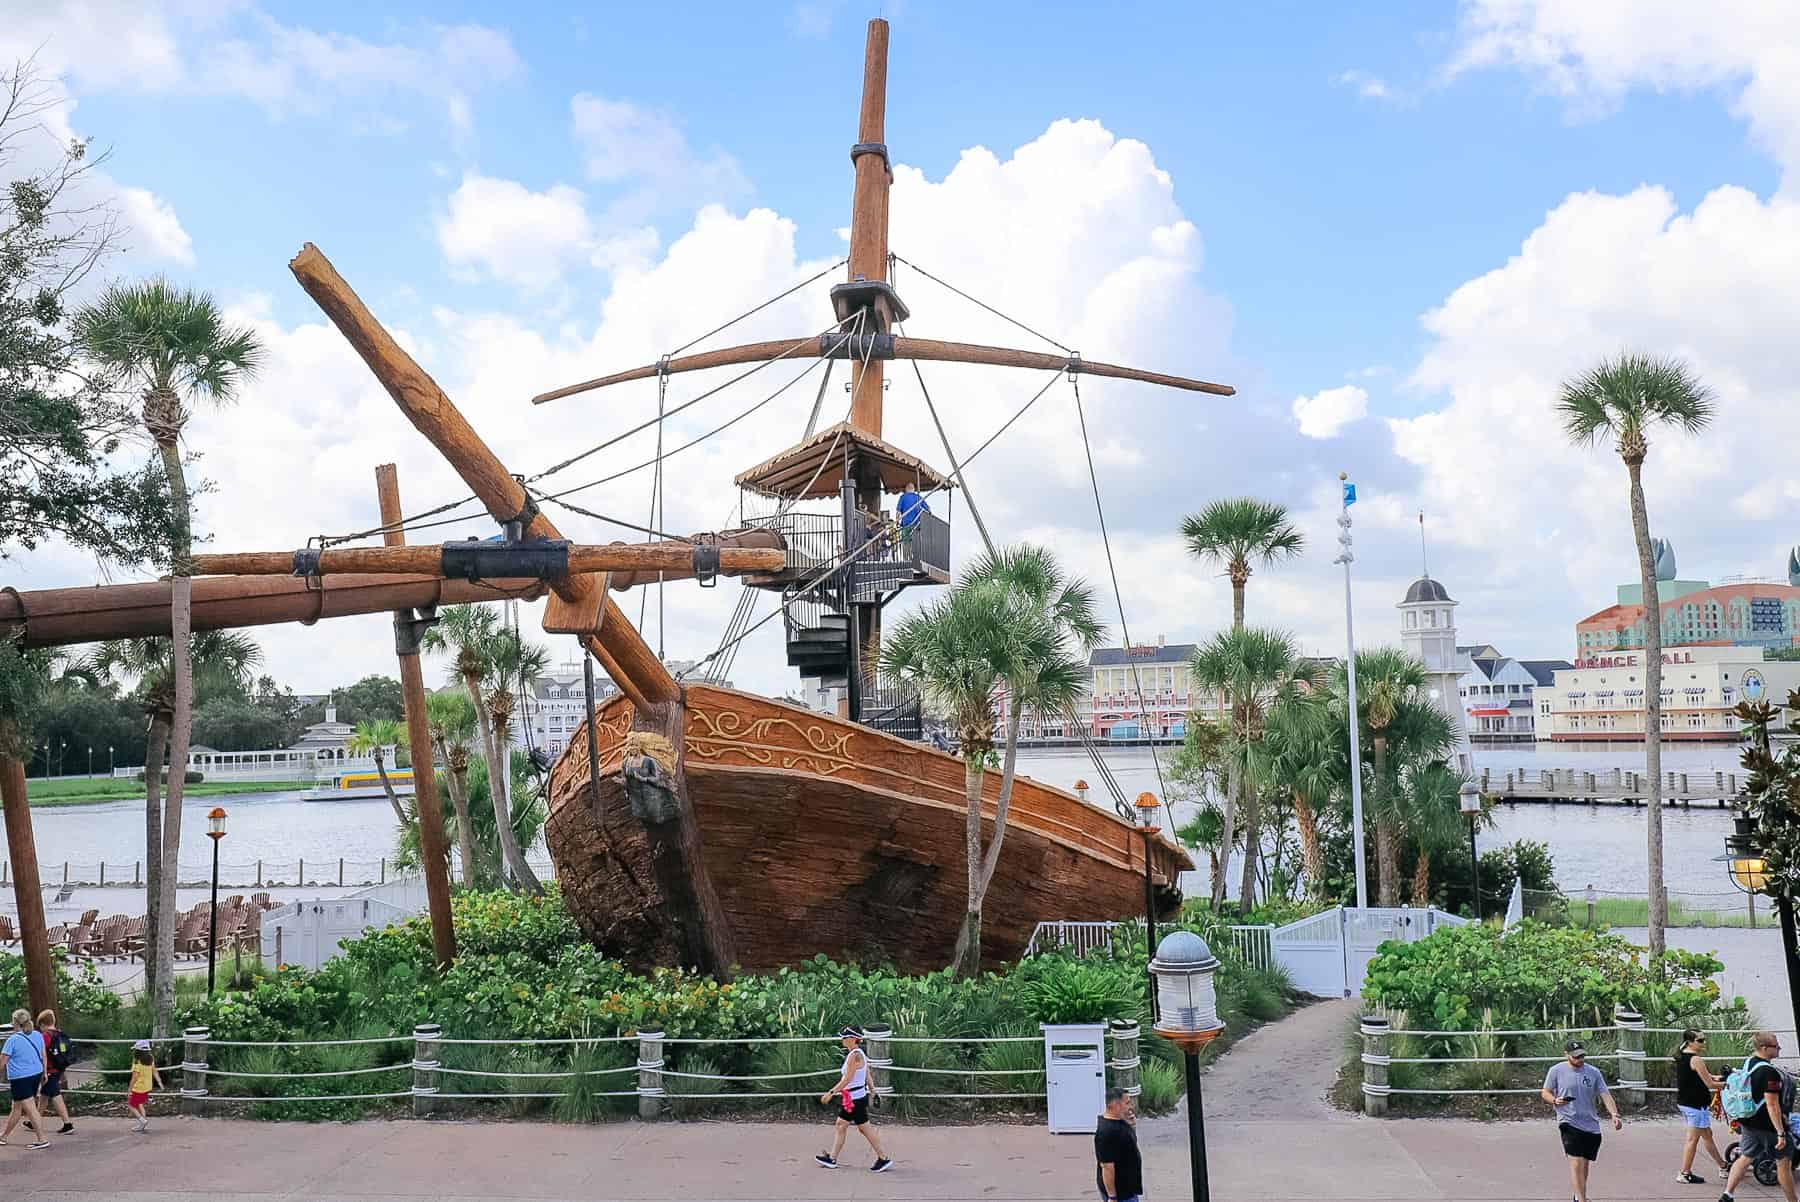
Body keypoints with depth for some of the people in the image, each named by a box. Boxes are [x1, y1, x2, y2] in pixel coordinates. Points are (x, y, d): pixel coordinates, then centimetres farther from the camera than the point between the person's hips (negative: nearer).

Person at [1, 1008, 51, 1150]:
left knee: (31, 1109, -6)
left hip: (20, 1078, -7)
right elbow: (43, 1056, 11)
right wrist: (44, 1073, 20)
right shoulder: (37, 1035, 4)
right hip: (36, 1074, 7)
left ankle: (42, 1140, -9)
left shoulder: (13, 1039, -14)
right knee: (17, 1108, 20)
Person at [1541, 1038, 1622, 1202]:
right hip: (1569, 1122, -4)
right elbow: (1545, 1092, 5)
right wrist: (1555, 1100, -17)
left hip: (1591, 1125, 4)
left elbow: (1605, 1095, -1)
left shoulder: (1593, 1072, 4)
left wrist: (1614, 1114, -16)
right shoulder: (1556, 1071, -4)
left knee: (1585, 1163, 15)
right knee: (1576, 1161, -16)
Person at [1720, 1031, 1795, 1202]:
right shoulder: (1769, 1072, -23)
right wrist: (1781, 1133, -24)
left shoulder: (1748, 1064, 4)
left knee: (1745, 1158, 13)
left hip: (1748, 1122, 8)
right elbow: (1772, 1105, -26)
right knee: (1784, 1162, 7)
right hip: (1768, 1124, -8)